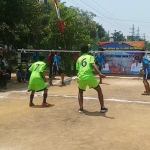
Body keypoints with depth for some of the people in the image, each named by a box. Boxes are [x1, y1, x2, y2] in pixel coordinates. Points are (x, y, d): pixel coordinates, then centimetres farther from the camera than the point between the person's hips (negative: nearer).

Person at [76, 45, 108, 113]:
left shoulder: (79, 59, 19)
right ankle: (102, 108, 15)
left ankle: (81, 108, 18)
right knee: (99, 90, 18)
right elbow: (93, 65, -9)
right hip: (89, 77, -3)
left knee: (80, 92, 28)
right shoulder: (90, 57, 10)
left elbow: (77, 70, 16)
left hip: (81, 78, 3)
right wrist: (100, 73, -20)